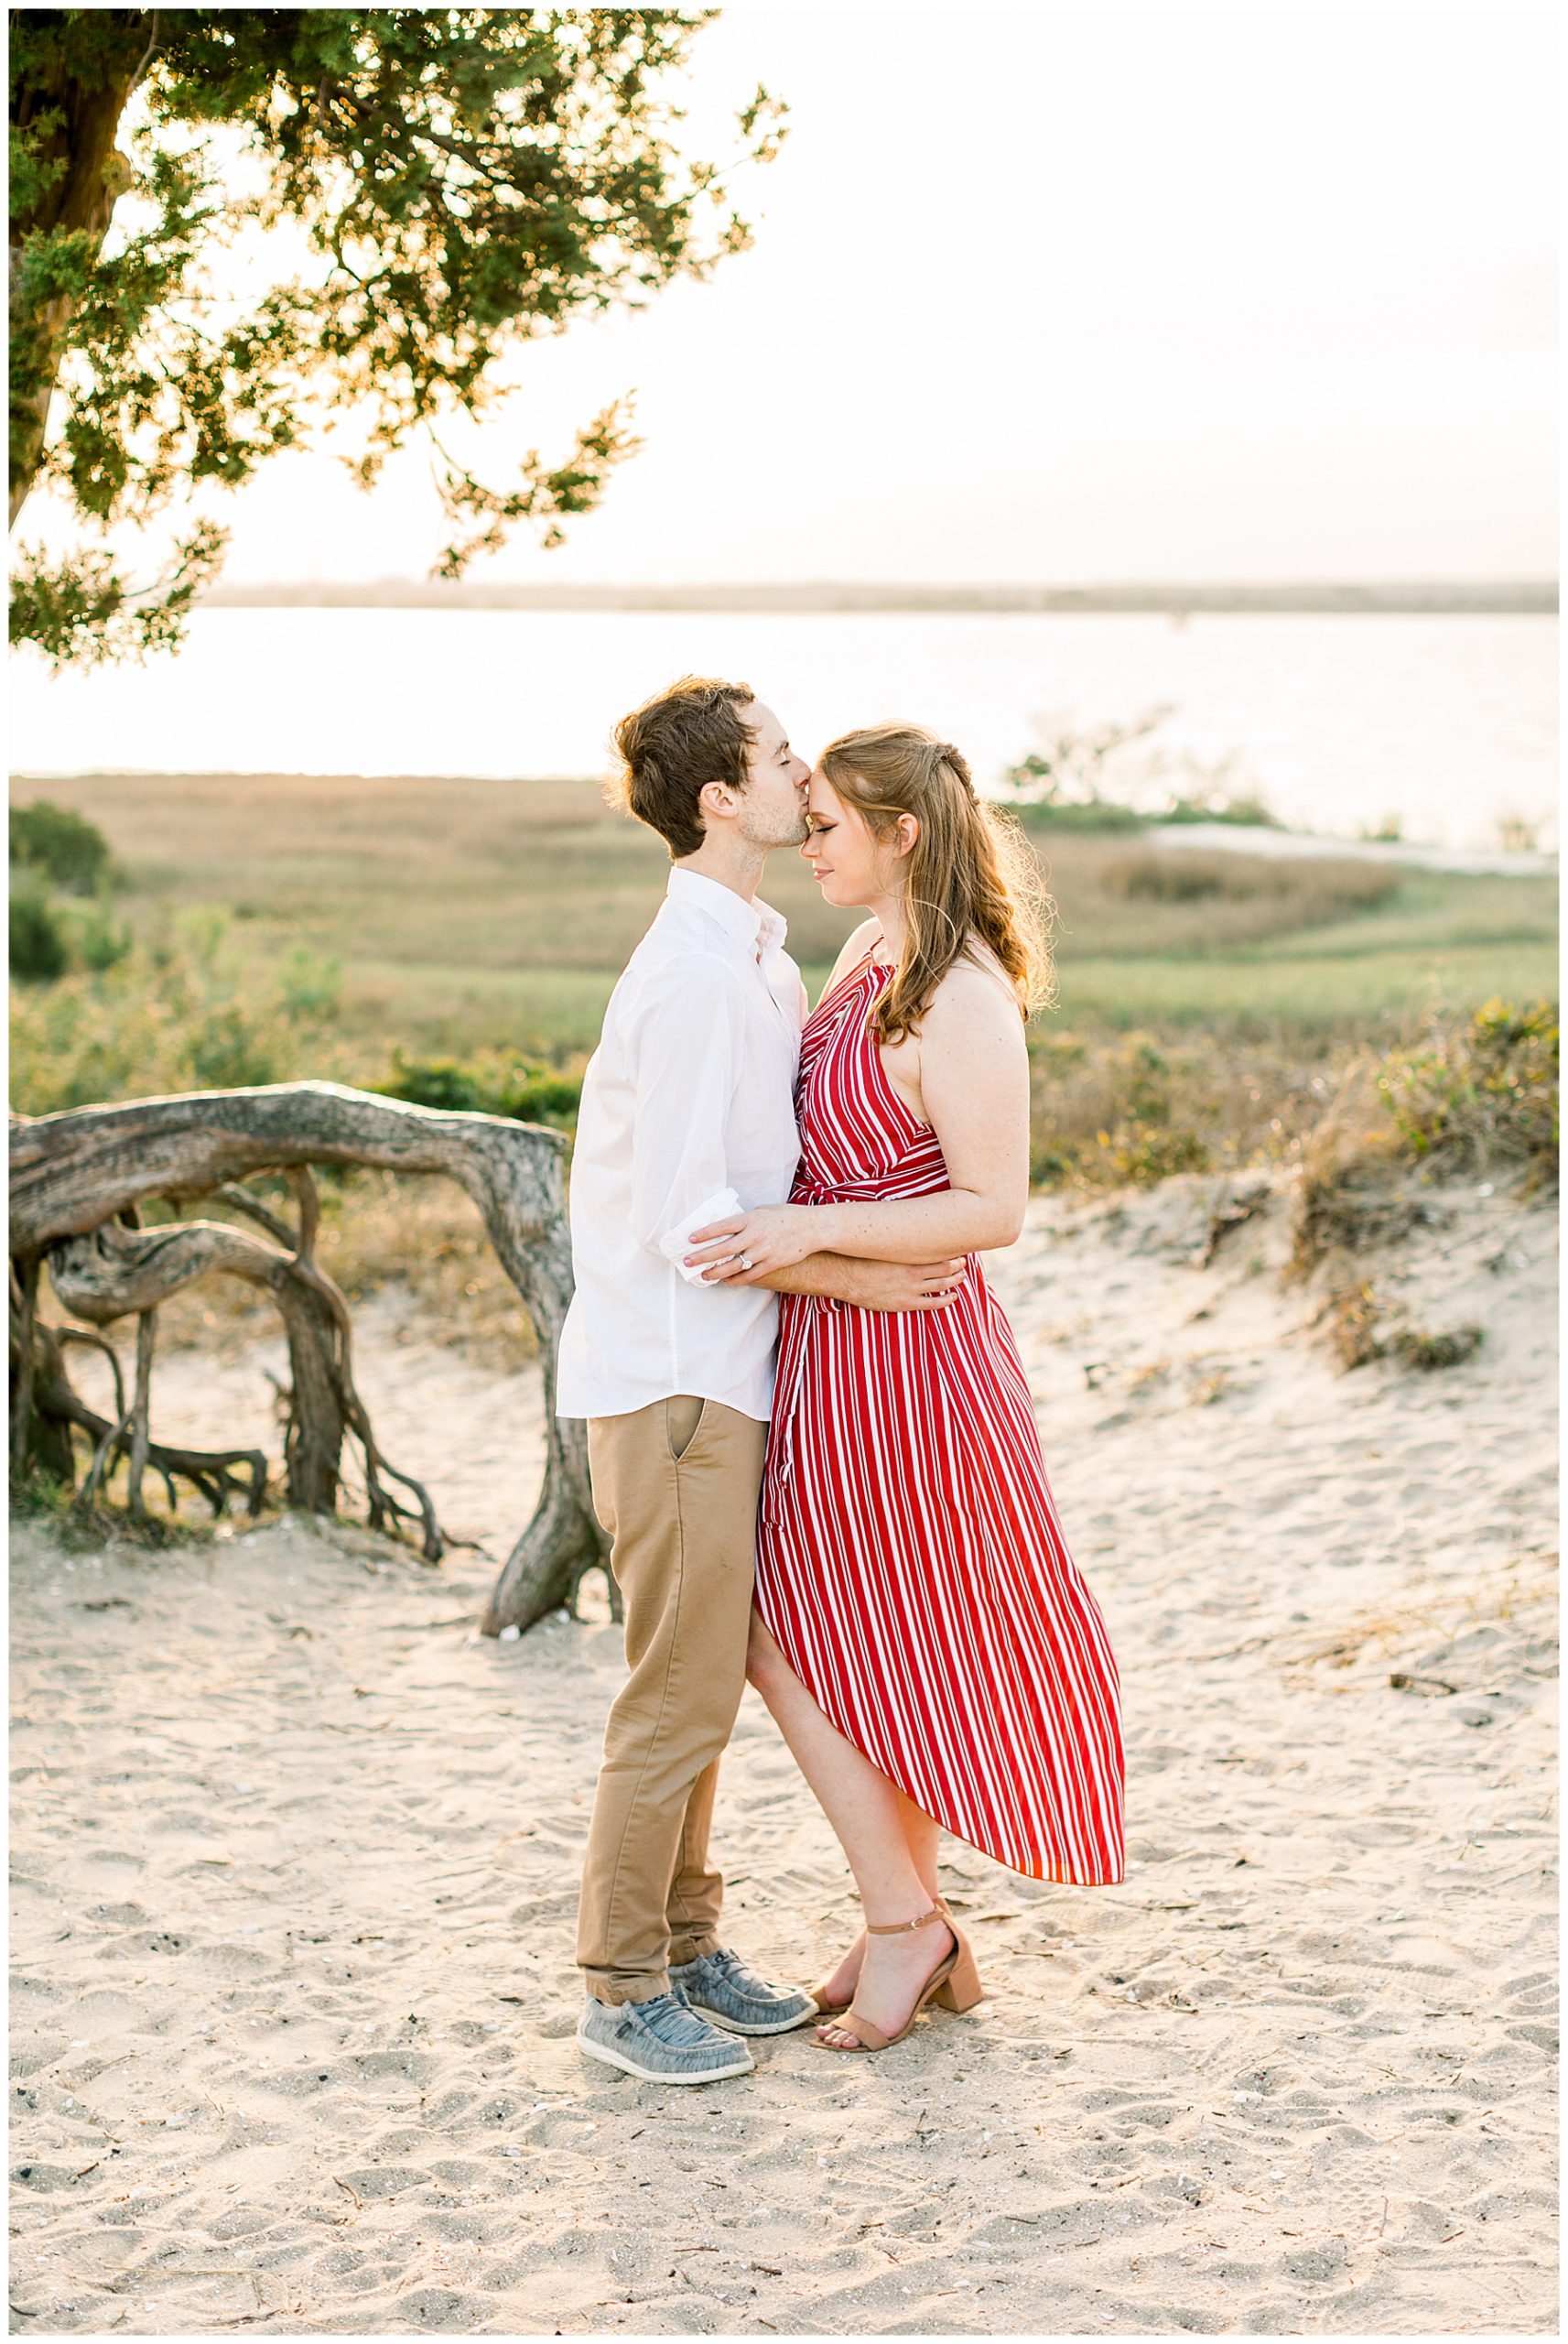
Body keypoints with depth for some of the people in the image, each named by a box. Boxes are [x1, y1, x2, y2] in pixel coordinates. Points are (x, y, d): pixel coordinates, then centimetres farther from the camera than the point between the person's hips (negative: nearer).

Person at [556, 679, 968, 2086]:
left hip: (717, 1374, 10)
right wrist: (862, 1278, -14)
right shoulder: (695, 972, -18)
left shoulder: (755, 956, 13)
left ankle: (688, 1945, 28)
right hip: (674, 1381, -10)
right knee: (682, 1695, -3)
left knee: (707, 1678, 16)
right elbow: (687, 1216, -21)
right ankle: (623, 1990, 9)